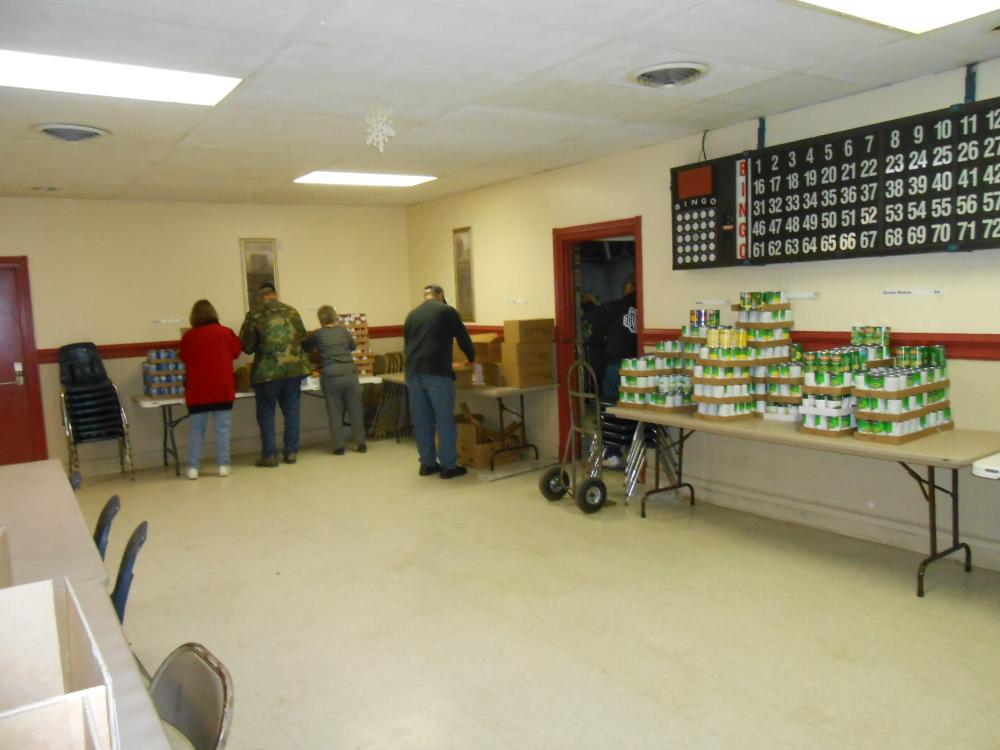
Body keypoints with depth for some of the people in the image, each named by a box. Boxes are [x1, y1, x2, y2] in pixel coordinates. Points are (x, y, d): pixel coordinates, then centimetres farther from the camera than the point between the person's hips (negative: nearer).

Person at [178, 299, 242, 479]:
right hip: (223, 388, 0)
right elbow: (236, 352, 11)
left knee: (196, 429, 7)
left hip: (197, 390, 0)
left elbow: (184, 359, 10)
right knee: (222, 427, 4)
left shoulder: (187, 337, -3)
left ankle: (193, 468, 7)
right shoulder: (226, 332, -3)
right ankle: (223, 466, 4)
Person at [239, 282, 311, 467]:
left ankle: (270, 454, 7)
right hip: (294, 368, 3)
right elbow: (303, 337, 14)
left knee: (266, 413, 8)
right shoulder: (291, 311, 7)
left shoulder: (254, 314, -3)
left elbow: (246, 346, -2)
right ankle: (291, 452, 13)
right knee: (291, 410, 11)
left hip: (267, 370, -3)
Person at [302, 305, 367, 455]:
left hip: (331, 376, -2)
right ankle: (361, 443, 13)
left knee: (335, 412, 7)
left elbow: (304, 346, 18)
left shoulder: (318, 334, 2)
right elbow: (353, 346, 23)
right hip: (350, 373, 2)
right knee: (355, 409, 8)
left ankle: (339, 446, 8)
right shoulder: (343, 331, 8)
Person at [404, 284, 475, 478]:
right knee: (445, 420, 3)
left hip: (413, 372, 5)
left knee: (421, 421, 12)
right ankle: (449, 466, 8)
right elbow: (463, 338, 11)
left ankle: (427, 464, 20)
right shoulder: (447, 311, 5)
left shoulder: (412, 314, 20)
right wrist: (472, 358, 30)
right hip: (437, 373, -5)